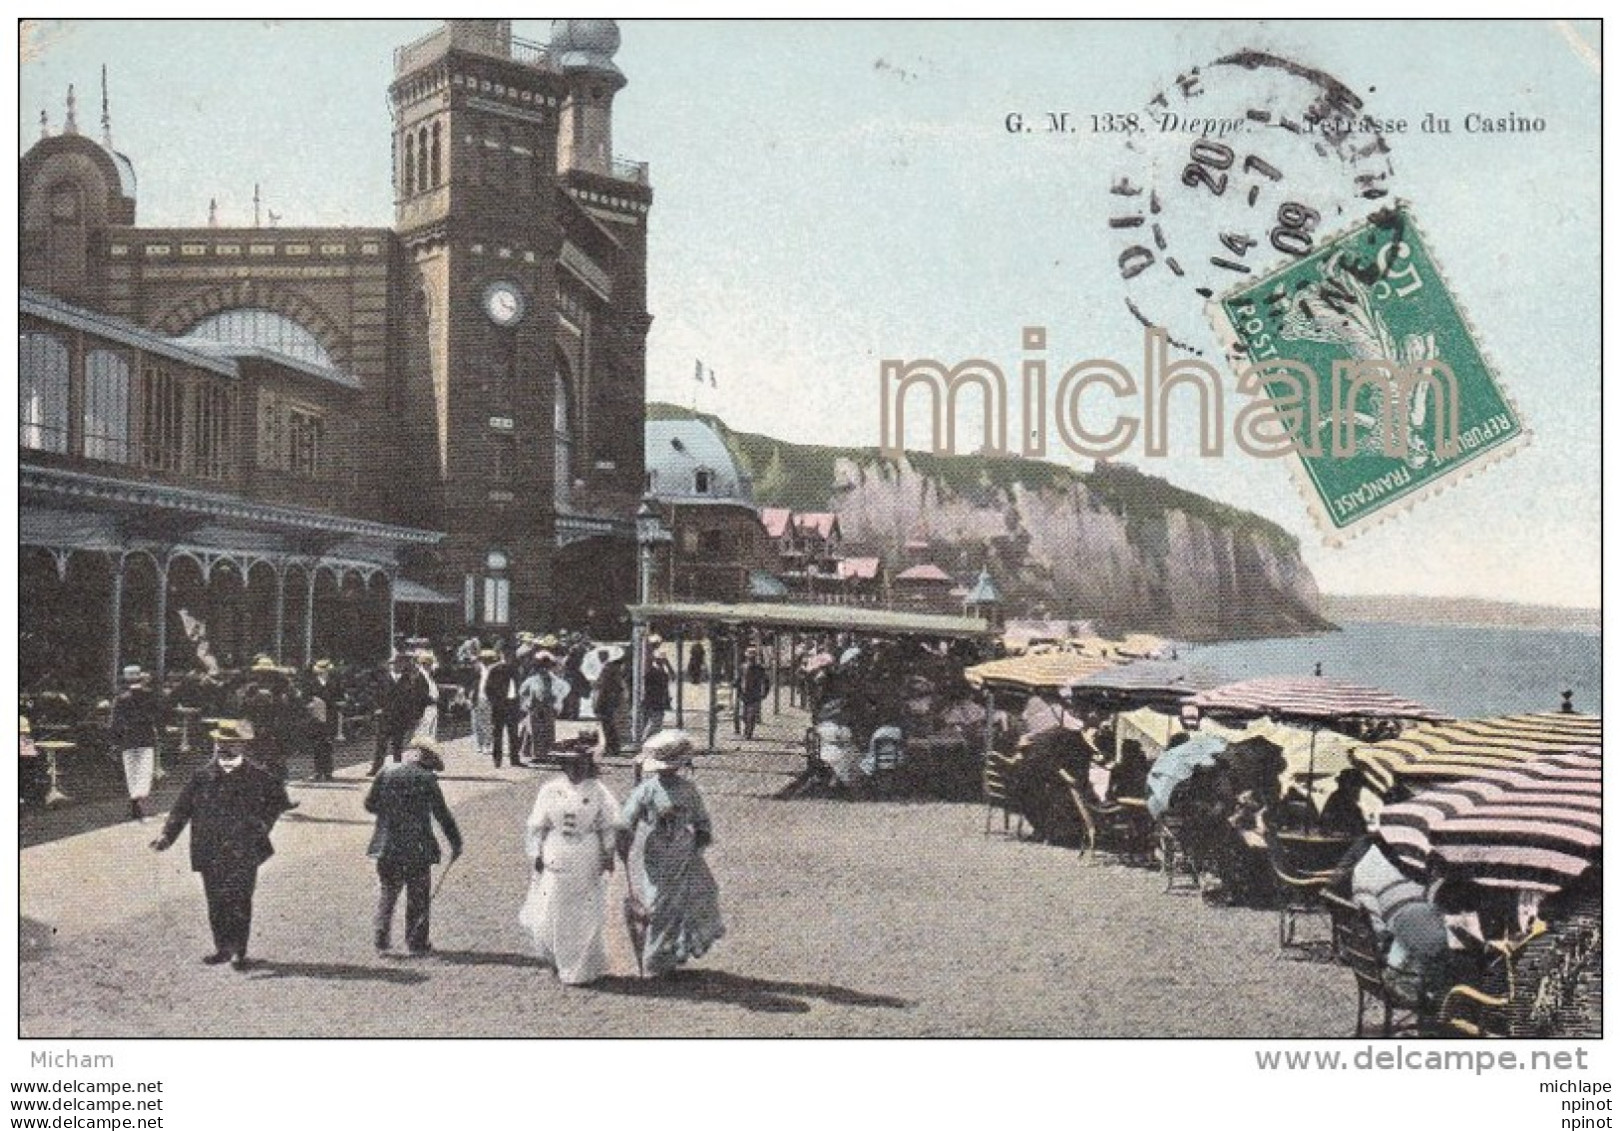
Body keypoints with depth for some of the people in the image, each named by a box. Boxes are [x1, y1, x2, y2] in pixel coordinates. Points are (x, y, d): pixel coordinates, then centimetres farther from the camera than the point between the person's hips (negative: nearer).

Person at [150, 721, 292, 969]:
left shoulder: (258, 778, 0)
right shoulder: (202, 777, 4)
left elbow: (278, 800, 12)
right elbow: (182, 807, 3)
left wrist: (263, 824, 1)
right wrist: (167, 835, -7)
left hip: (243, 855, -2)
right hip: (211, 854, 2)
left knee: (239, 902, -2)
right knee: (216, 903, 8)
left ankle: (239, 951, 7)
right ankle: (222, 948, 21)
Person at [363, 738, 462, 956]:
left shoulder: (385, 775, 2)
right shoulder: (427, 780, -6)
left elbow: (370, 804, 8)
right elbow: (443, 815, -3)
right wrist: (456, 843, 6)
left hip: (387, 847, 3)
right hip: (418, 848, -3)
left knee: (386, 896, 13)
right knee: (418, 898, 9)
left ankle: (381, 941, 9)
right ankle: (416, 943, 13)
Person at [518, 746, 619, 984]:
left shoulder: (598, 792, 1)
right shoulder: (550, 791, 4)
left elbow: (609, 827, 4)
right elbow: (536, 826, 8)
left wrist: (608, 853, -5)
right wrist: (537, 854, 1)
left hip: (588, 865, -1)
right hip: (555, 864, 1)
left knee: (585, 919, 1)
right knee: (551, 917, 2)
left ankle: (581, 970, 15)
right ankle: (558, 962, 26)